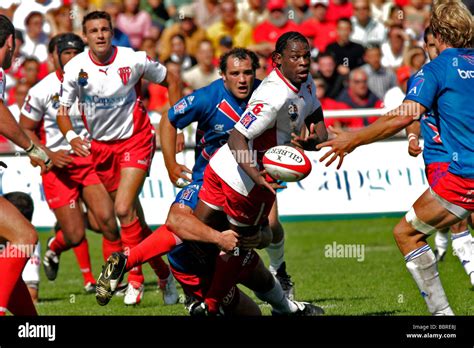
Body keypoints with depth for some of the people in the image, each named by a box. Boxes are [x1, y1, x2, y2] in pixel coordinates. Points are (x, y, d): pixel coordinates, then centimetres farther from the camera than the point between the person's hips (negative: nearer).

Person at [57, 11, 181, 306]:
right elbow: (63, 109, -3)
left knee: (124, 210, -18)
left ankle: (135, 279, -7)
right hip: (100, 145, 4)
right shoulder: (76, 68, -10)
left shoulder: (134, 60, -15)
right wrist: (71, 137, -23)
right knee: (132, 215, 9)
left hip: (135, 139, -3)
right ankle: (163, 270, 27)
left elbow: (171, 80, 0)